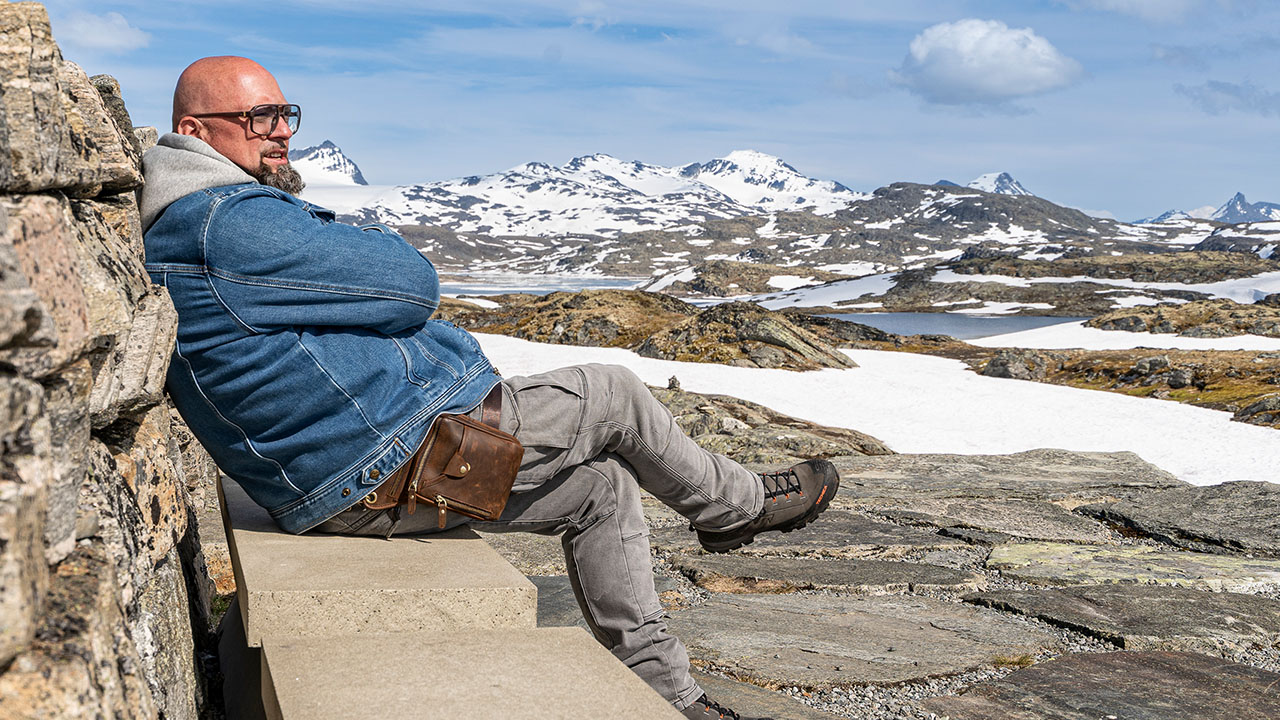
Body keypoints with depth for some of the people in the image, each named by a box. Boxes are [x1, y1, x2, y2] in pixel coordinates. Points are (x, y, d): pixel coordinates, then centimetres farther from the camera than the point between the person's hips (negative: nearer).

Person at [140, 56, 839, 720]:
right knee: (613, 394, 2)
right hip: (402, 459, -11)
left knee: (603, 487, 16)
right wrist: (378, 241, 3)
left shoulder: (174, 237, 16)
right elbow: (411, 283, -17)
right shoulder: (232, 222, -21)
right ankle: (735, 504, 29)